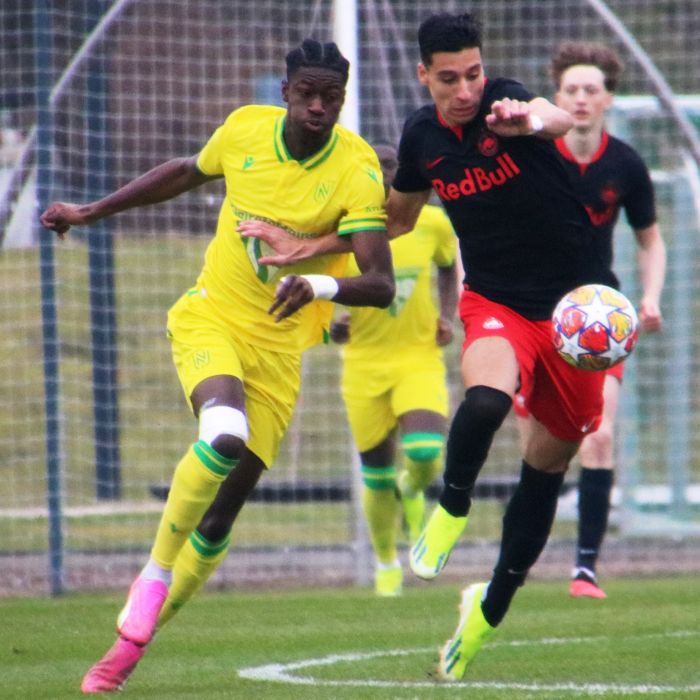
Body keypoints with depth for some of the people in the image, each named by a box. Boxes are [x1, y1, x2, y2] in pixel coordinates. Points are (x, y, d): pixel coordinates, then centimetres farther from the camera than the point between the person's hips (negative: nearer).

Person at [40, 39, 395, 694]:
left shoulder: (356, 168, -15)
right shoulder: (245, 129, -6)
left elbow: (380, 284, -23)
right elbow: (187, 172, 17)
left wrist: (320, 284, -44)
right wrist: (90, 211, 20)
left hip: (280, 345, 0)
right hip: (210, 317, 0)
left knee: (220, 517, 1)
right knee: (224, 436, -32)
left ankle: (133, 639, 17)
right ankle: (155, 573, -15)